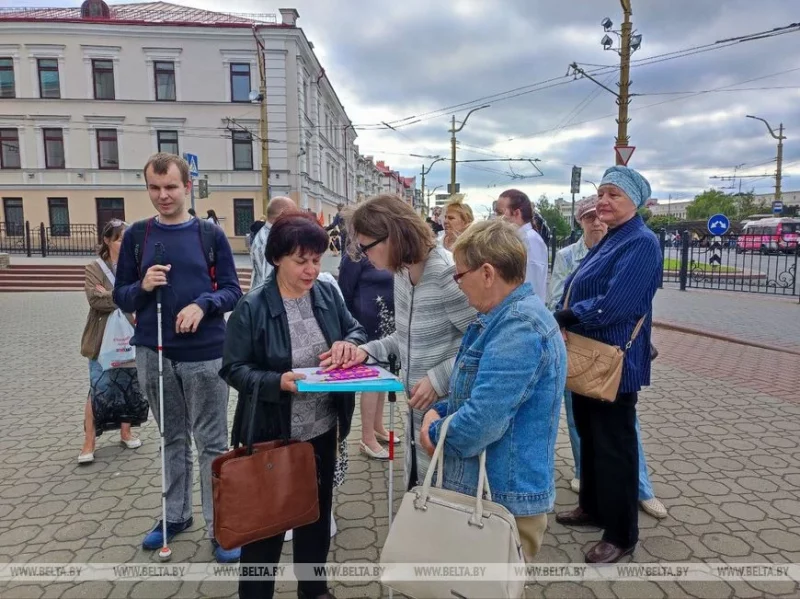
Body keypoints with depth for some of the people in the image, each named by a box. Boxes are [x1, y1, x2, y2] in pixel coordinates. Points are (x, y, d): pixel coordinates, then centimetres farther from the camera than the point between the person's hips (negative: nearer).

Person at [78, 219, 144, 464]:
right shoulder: (94, 269, -1)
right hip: (103, 339, -2)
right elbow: (95, 299, -14)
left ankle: (126, 432, 27)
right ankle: (89, 443, 10)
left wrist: (111, 296, -14)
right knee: (99, 390, -1)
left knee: (130, 386, 11)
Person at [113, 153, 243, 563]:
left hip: (206, 354, -2)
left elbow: (233, 291, 0)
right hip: (153, 353, 3)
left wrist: (203, 304, -19)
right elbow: (120, 296, 8)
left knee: (212, 443, 4)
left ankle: (220, 527, 15)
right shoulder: (136, 236, 5)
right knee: (172, 438, 17)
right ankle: (176, 515, 33)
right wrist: (143, 287, -13)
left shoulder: (211, 235, 0)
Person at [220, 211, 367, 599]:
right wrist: (278, 382, -29)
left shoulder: (327, 294, -3)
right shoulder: (252, 308, -16)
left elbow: (357, 330, 7)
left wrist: (348, 343, -16)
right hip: (272, 435, -5)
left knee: (318, 511, 23)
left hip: (322, 429, 6)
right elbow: (234, 369, -13)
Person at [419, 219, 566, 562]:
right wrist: (440, 411, -1)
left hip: (504, 501, -10)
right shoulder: (504, 318, 10)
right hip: (485, 488, 10)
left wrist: (436, 432, -10)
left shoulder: (519, 328, -26)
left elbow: (481, 422, -30)